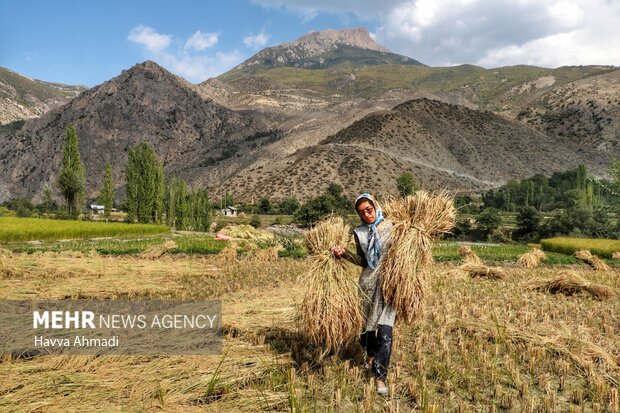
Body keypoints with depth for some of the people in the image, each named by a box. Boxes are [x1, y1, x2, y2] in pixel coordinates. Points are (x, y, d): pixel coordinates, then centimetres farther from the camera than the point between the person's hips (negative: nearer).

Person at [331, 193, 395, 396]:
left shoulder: (390, 227, -4)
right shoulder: (359, 232, 7)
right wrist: (345, 254, 0)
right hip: (368, 282, 4)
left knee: (385, 330, -10)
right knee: (368, 322, 15)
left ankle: (380, 376, -2)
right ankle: (371, 354, 45)